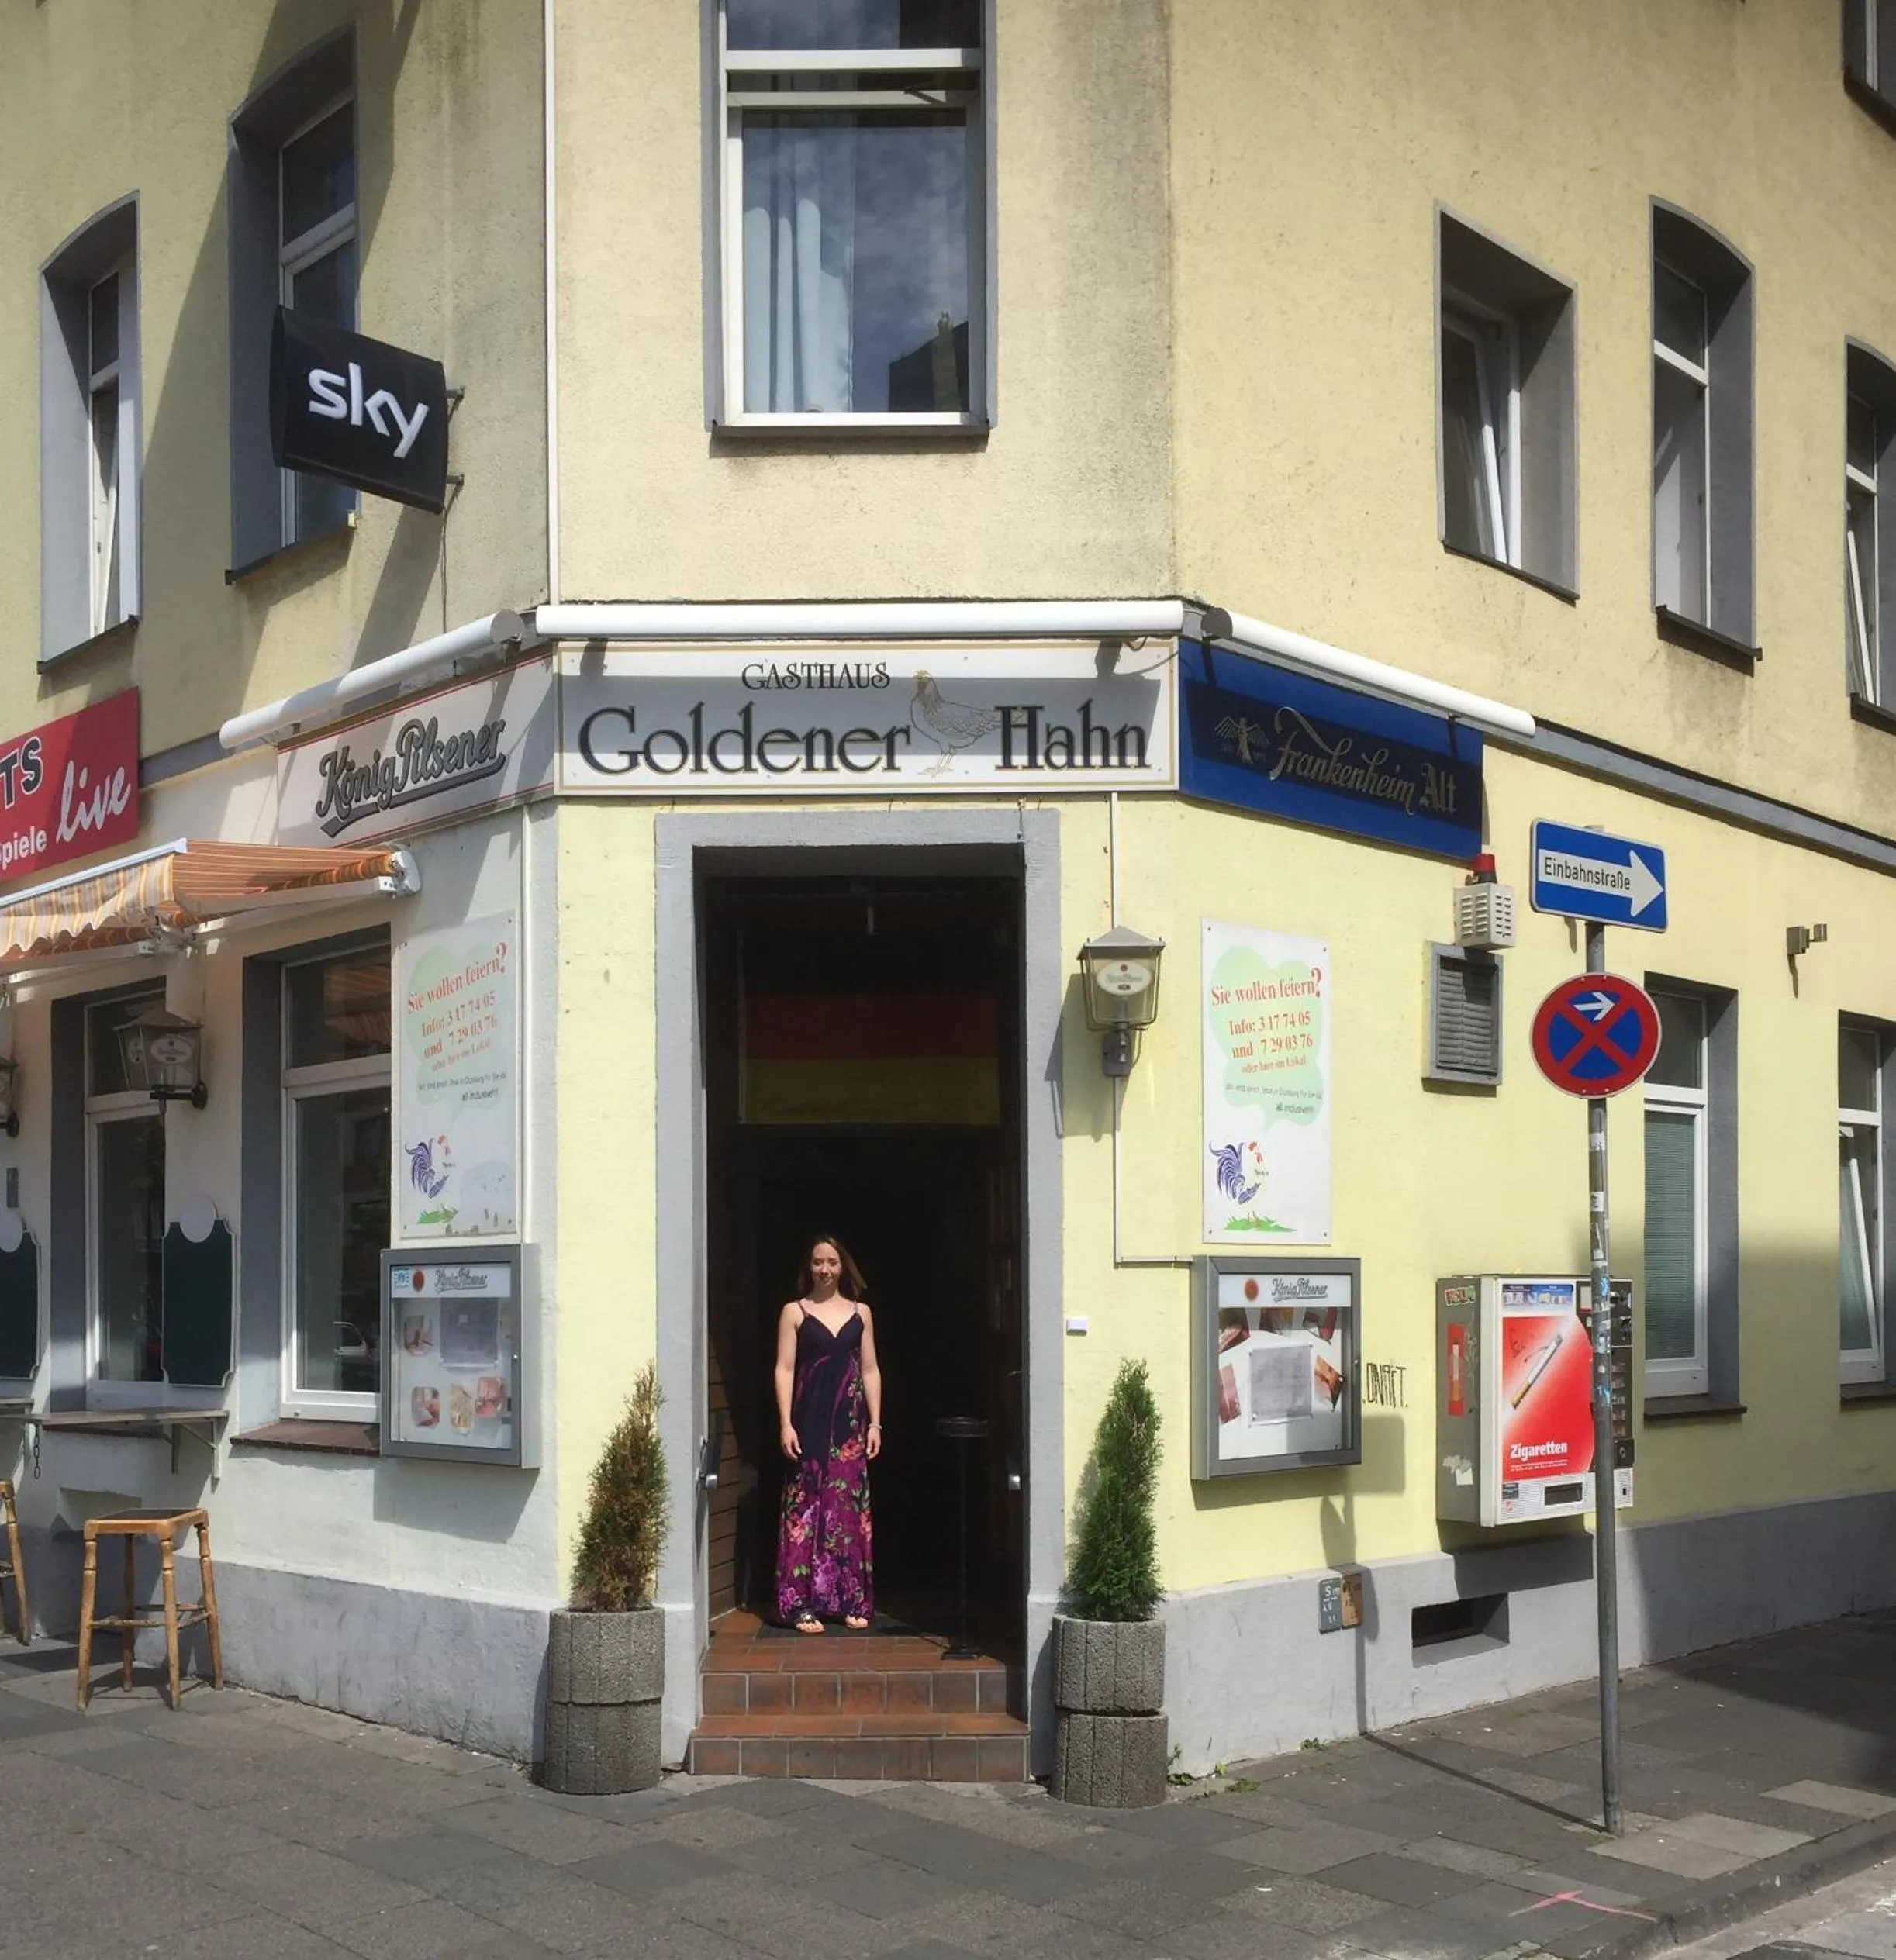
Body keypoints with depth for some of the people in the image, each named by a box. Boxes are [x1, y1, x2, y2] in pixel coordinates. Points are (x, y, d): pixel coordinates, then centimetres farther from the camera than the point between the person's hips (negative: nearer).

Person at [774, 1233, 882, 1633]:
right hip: (810, 1422, -3)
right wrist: (785, 1424, -10)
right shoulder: (794, 1311, 3)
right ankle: (803, 1604, 1)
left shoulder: (860, 1312, 10)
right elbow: (784, 1370, -2)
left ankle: (852, 1601, 12)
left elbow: (870, 1370, 10)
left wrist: (875, 1423, 3)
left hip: (851, 1423, 3)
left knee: (851, 1509, 4)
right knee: (806, 1509, -3)